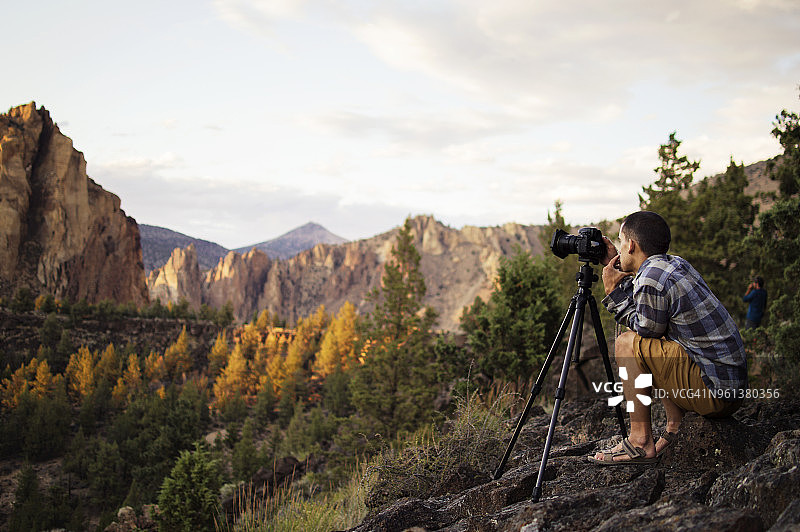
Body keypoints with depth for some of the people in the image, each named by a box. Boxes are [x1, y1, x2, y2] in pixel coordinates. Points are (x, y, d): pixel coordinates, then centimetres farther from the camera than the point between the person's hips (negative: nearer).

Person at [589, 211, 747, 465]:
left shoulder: (651, 279, -17)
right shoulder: (677, 264, 12)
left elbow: (645, 329, -3)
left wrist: (613, 291, 3)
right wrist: (616, 269, 25)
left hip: (715, 391, -10)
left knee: (627, 343, -10)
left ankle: (641, 443, -6)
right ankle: (676, 430, 16)